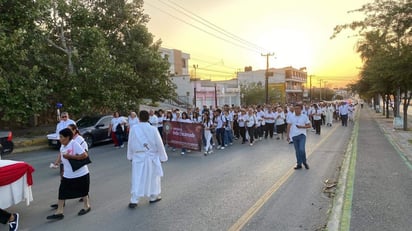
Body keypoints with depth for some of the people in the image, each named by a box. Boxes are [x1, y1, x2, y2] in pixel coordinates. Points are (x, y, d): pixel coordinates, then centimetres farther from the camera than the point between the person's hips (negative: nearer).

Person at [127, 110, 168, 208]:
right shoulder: (153, 129, -12)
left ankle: (134, 201, 8)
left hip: (138, 157, 1)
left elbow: (130, 143, 2)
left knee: (137, 178, 7)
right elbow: (159, 144, -6)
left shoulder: (133, 128, -8)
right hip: (151, 157, -1)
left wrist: (130, 156, 16)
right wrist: (162, 157, 5)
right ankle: (153, 197, 29)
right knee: (152, 176, 15)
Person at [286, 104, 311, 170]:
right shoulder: (291, 116, 3)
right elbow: (289, 126, 6)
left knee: (302, 149, -14)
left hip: (302, 135, -2)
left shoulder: (304, 117, -1)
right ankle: (299, 164, 20)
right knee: (297, 151, 9)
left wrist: (301, 127, -14)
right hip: (294, 135, 2)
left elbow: (309, 125, 1)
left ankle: (305, 162, 10)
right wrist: (287, 135, 3)